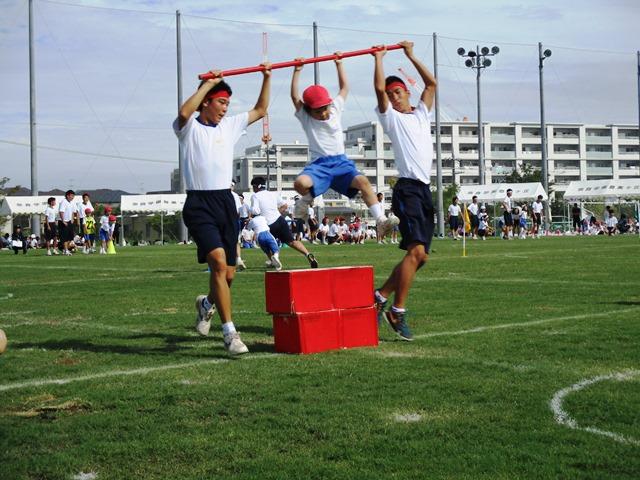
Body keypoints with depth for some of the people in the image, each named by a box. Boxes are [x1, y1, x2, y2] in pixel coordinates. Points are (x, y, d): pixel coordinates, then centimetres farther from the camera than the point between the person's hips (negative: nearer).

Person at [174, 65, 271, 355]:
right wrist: (210, 82, -17)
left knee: (228, 273, 9)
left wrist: (267, 78, 20)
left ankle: (207, 304, 43)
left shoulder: (230, 125, 17)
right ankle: (230, 333, -22)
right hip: (199, 203, -6)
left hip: (226, 201, 6)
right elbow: (184, 112, -24)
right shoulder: (189, 128, 0)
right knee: (218, 261, -24)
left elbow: (260, 110, 27)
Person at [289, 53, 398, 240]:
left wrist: (339, 64, 16)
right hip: (319, 164, -2)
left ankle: (381, 220, -31)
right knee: (301, 183, -33)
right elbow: (294, 96, -1)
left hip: (341, 162, 2)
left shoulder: (335, 110, 16)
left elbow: (344, 88, 21)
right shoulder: (306, 119, 7)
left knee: (362, 181, -26)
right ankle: (306, 201, 4)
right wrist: (297, 71, -4)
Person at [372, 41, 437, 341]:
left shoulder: (422, 114, 22)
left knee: (420, 256, 6)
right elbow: (379, 88, -6)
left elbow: (432, 83, 22)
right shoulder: (391, 117, 7)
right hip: (407, 188, -7)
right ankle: (397, 311, -15)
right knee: (416, 250, -19)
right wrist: (378, 58, 5)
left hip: (425, 190, 7)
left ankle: (381, 296, 16)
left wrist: (410, 55, 24)